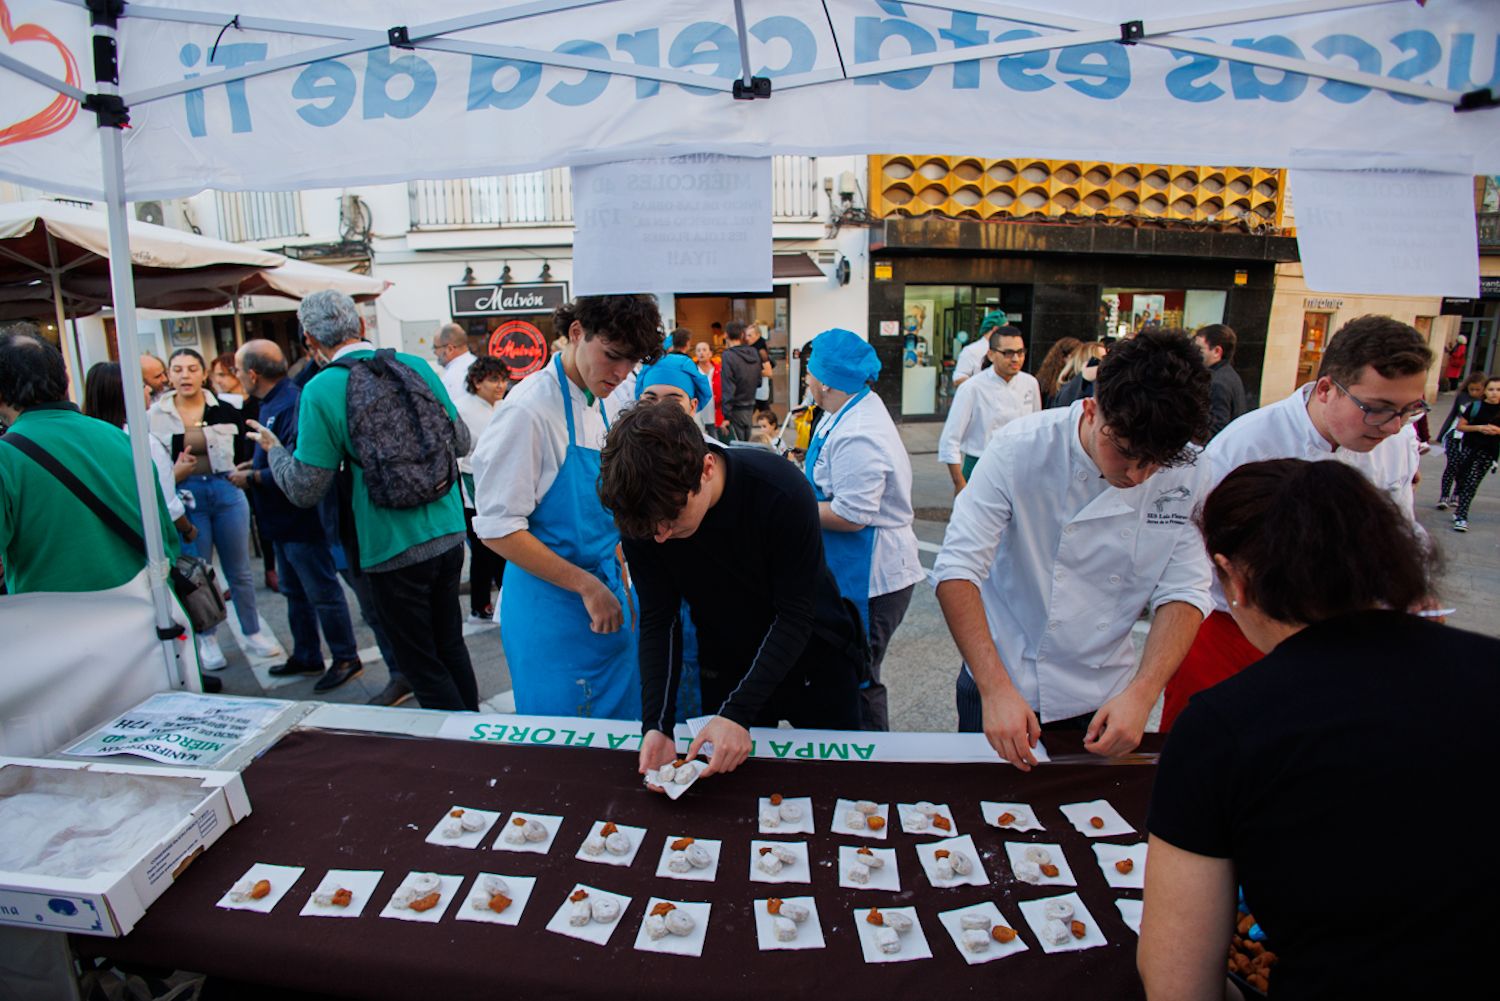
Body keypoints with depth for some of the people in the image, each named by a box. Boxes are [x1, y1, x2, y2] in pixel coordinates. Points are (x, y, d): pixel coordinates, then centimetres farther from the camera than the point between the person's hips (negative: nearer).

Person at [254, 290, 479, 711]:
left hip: (394, 551, -5)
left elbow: (305, 490, -8)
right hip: (449, 535, 5)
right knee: (451, 646, 21)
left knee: (422, 664, 11)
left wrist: (274, 449, 12)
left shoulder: (321, 389, -11)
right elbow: (461, 443, 9)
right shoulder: (415, 366, 1)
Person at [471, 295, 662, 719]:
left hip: (603, 593, 8)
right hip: (552, 607, -7)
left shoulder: (600, 406, 6)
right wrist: (587, 586, -19)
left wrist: (619, 585, 14)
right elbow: (497, 529, -20)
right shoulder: (530, 410, -18)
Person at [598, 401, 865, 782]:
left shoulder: (782, 490, -33)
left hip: (815, 658, -2)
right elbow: (659, 622, -13)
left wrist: (739, 712, -33)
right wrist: (657, 724, -24)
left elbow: (795, 616, -26)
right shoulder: (643, 516, -21)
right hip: (726, 669, 3)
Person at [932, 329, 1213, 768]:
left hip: (1103, 699, 3)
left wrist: (1142, 694, -20)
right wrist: (996, 689, -31)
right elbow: (957, 569, -24)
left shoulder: (1187, 472, -11)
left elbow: (1184, 591, -7)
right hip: (1000, 687, -2)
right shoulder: (1021, 449, -22)